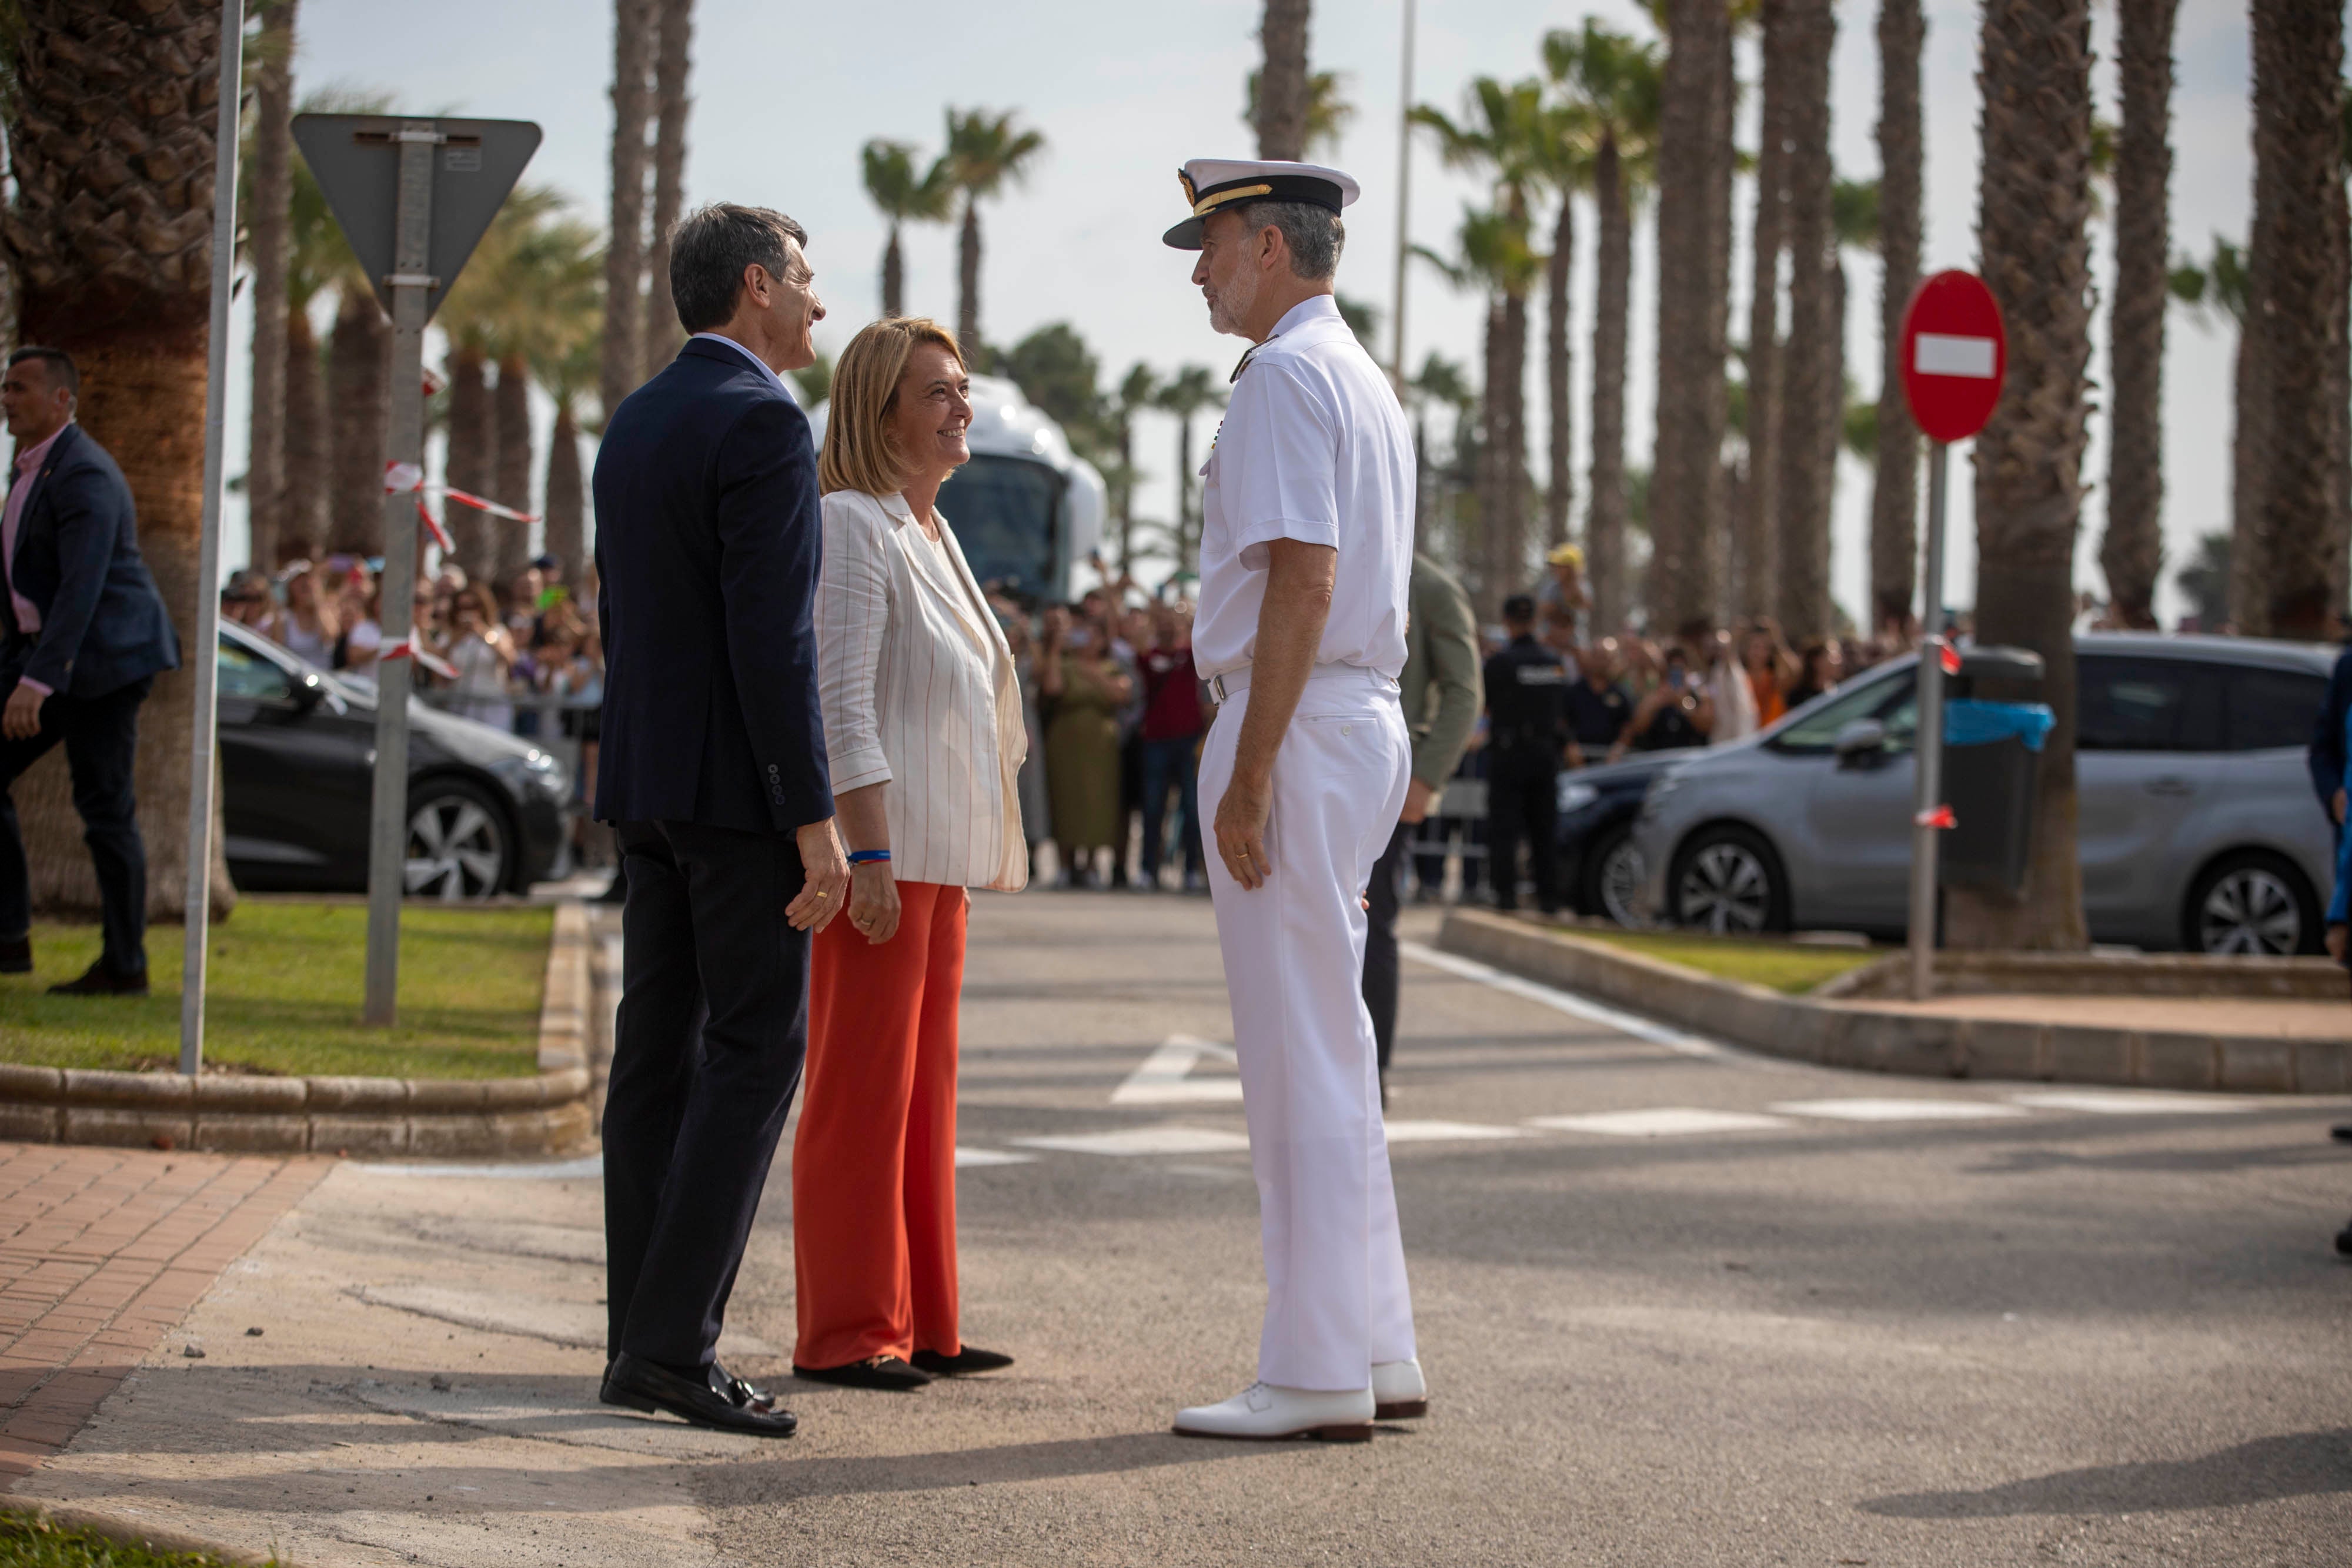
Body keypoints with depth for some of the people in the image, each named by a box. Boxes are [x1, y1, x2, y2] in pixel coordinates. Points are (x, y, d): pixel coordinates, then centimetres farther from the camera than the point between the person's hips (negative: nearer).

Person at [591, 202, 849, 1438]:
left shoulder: (633, 426, 14)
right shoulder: (762, 421, -13)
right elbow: (772, 638, -19)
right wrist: (815, 822, -18)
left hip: (648, 782, 9)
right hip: (740, 784, -9)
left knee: (659, 1054, 8)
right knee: (756, 1051, -7)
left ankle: (643, 1345, 8)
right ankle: (673, 1341, -12)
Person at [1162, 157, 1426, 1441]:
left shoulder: (1287, 376, -12)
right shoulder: (1363, 380, 20)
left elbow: (1301, 581, -21)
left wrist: (1250, 774, -22)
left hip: (1293, 725, -10)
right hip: (1366, 723, 10)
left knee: (1302, 1060, -8)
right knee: (1326, 1058, 14)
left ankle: (1316, 1377, -6)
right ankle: (1374, 1355, 17)